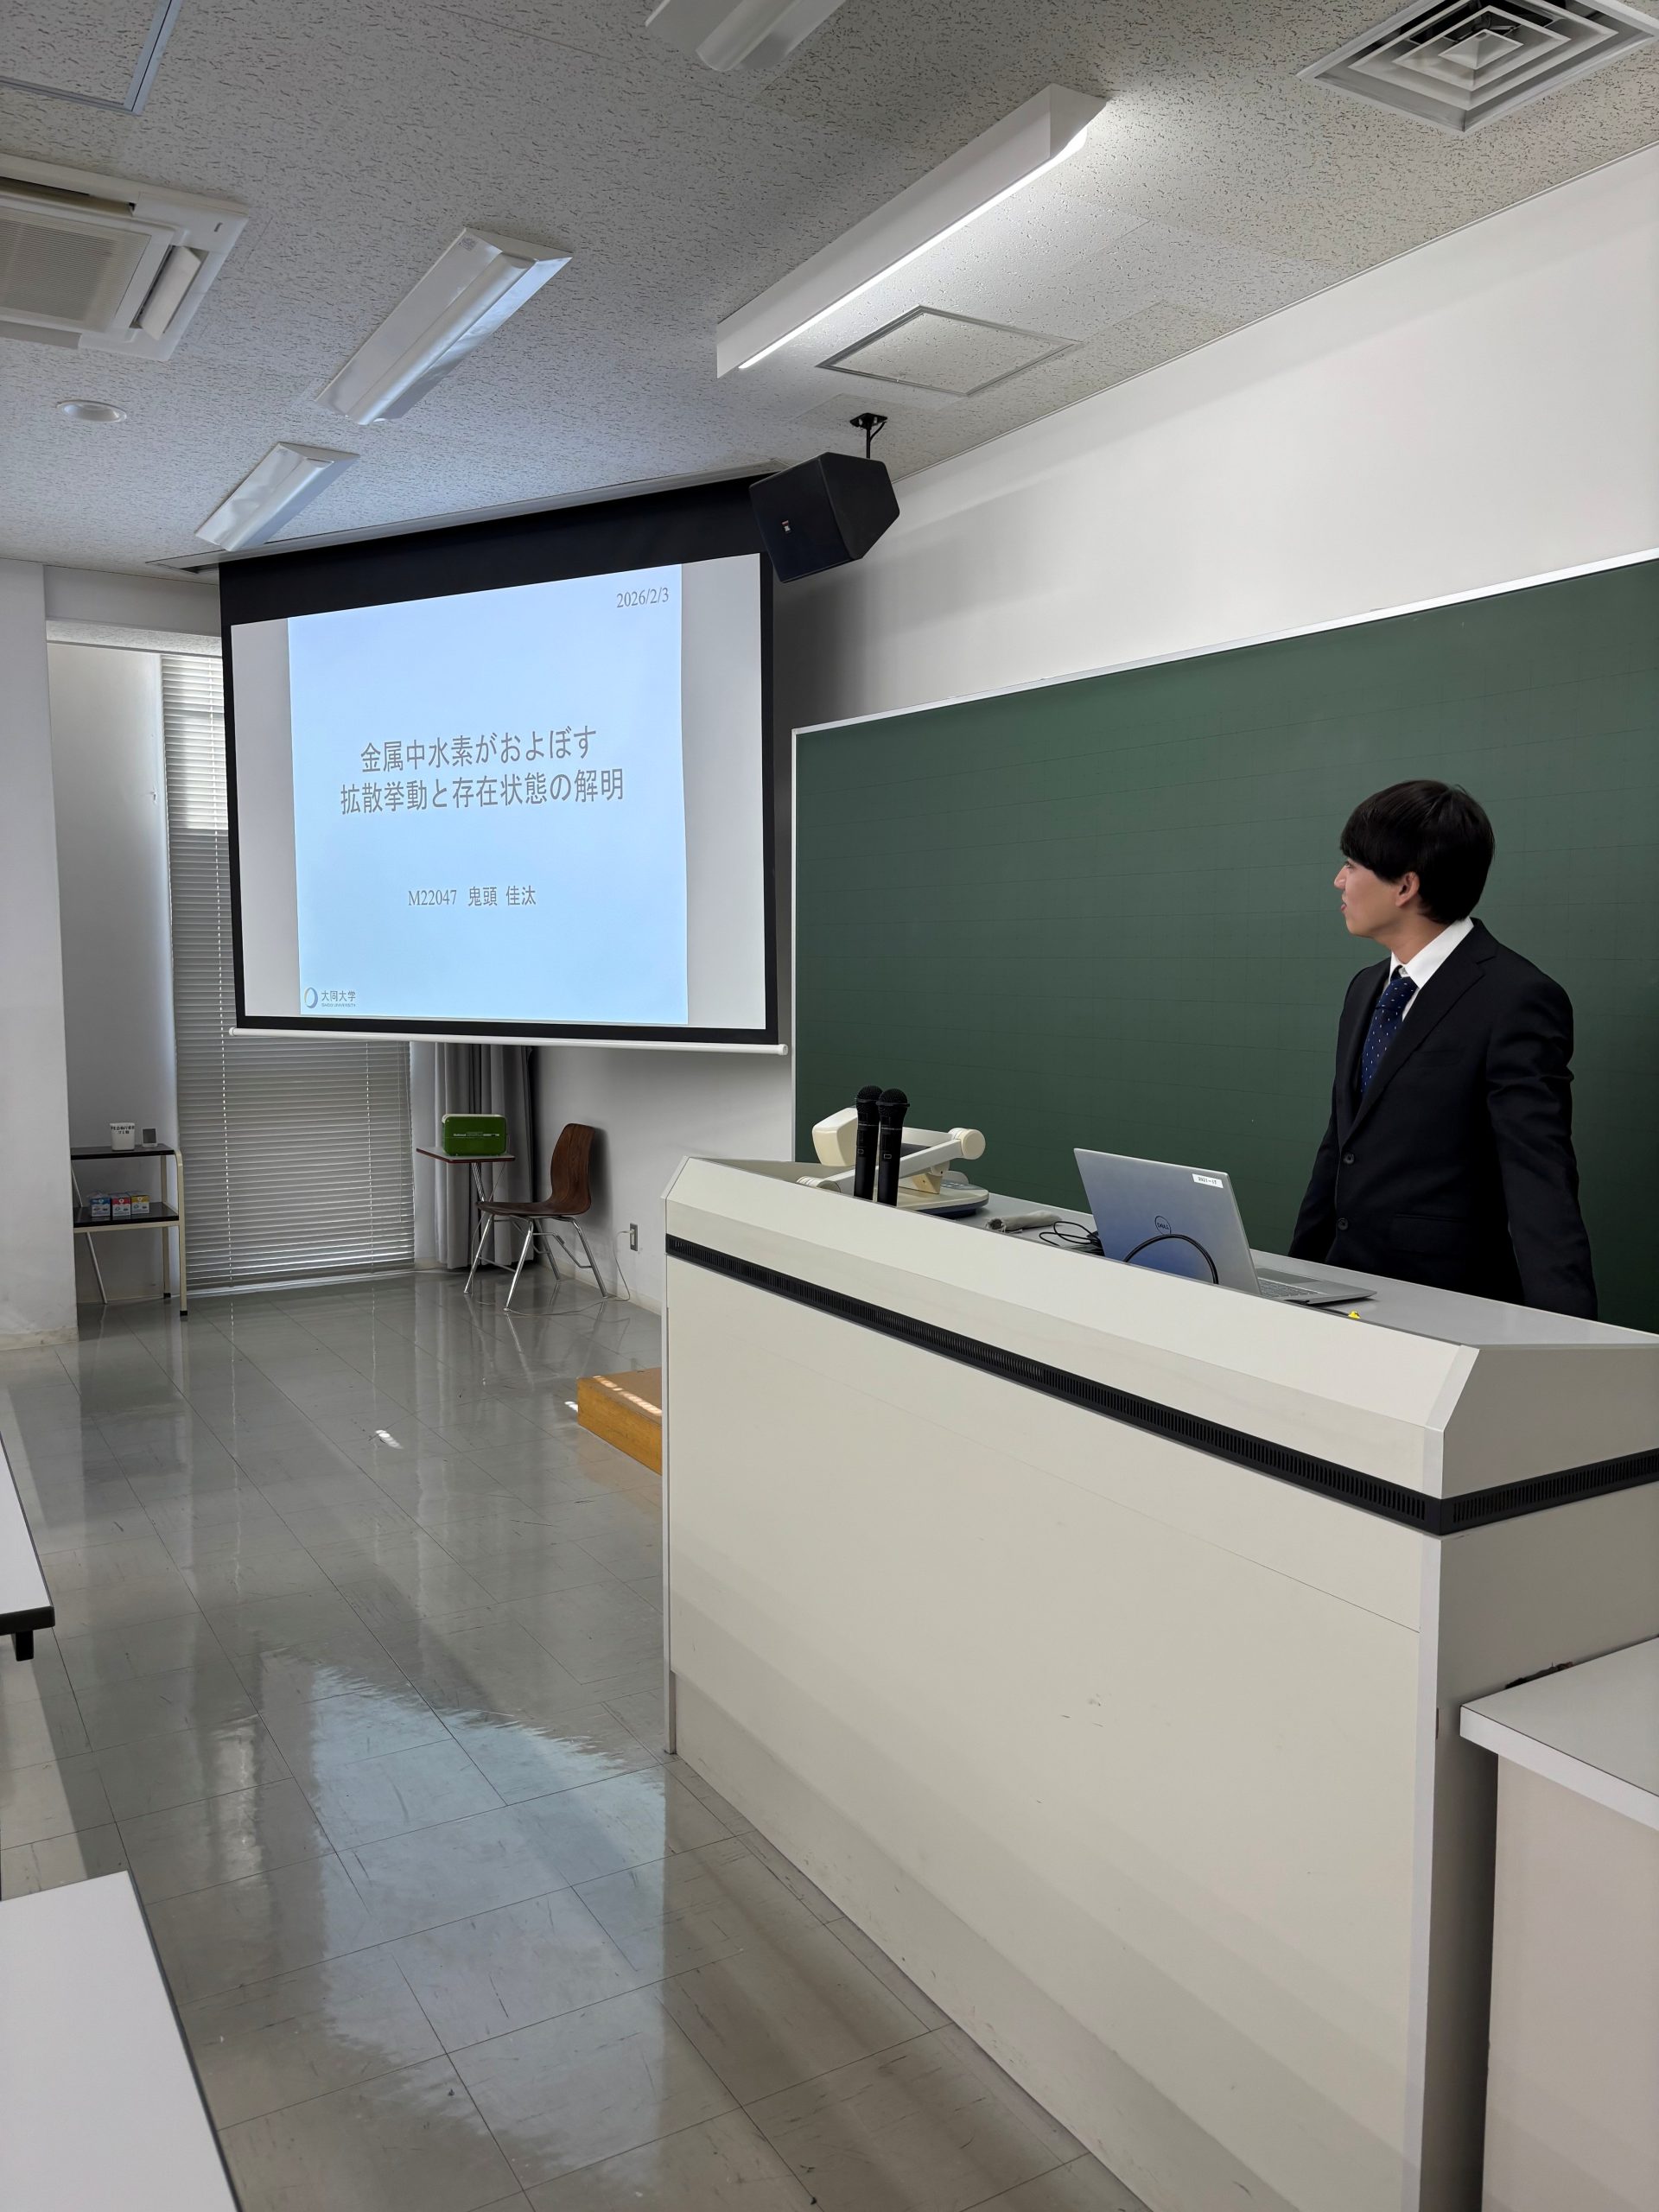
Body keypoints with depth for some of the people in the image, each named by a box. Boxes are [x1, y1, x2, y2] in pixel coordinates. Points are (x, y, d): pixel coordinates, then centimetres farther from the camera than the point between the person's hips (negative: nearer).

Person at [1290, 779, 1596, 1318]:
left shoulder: (1517, 1002, -15)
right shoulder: (1366, 990, 10)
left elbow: (1540, 1182, -22)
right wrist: (1299, 1274, 17)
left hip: (1449, 1310, -6)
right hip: (1349, 1292, 6)